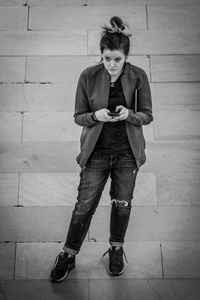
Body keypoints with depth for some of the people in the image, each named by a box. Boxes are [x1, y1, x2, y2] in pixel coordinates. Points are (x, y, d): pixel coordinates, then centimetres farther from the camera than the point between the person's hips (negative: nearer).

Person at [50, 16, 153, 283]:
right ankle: (68, 256, 26)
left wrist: (129, 114, -23)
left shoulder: (139, 77, -7)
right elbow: (78, 116, -3)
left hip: (128, 153, 1)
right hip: (96, 152, 0)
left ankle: (116, 250, 39)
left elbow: (147, 116, -2)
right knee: (84, 206, 4)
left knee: (122, 205, 14)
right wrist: (96, 116, -24)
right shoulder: (88, 76, -8)